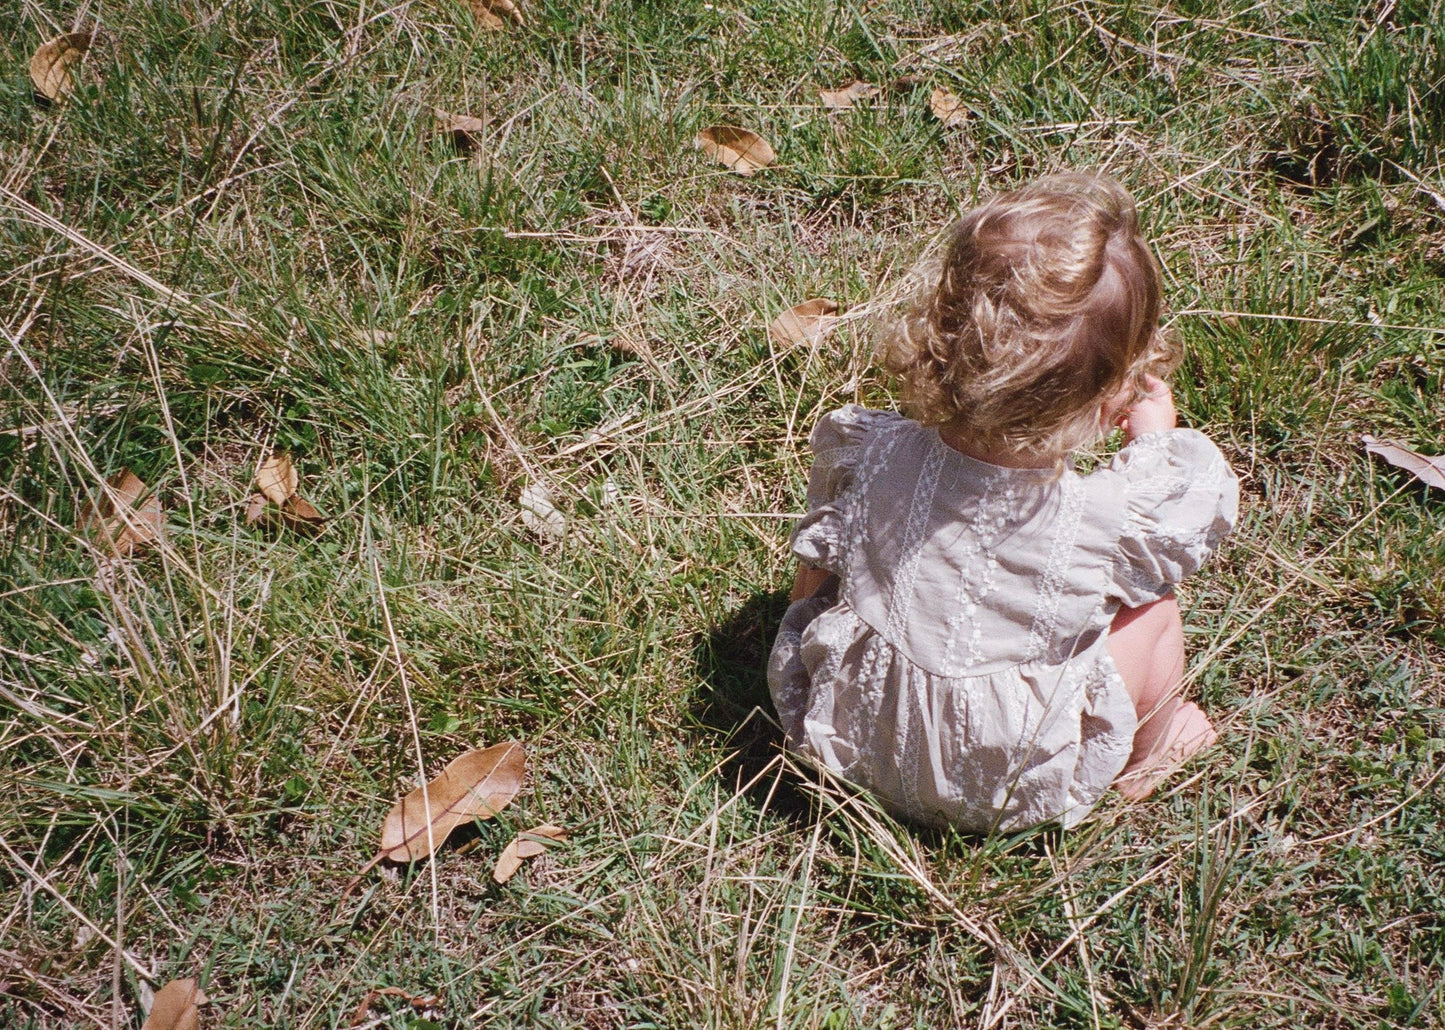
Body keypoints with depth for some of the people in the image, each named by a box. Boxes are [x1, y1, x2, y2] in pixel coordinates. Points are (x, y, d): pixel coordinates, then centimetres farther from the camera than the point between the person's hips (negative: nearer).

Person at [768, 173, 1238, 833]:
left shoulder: (864, 454, -25)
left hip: (853, 749, 3)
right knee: (1153, 605, 9)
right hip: (1011, 795, -3)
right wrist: (1157, 432, 13)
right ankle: (1147, 755, 36)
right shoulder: (1113, 519, -31)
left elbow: (812, 582, -5)